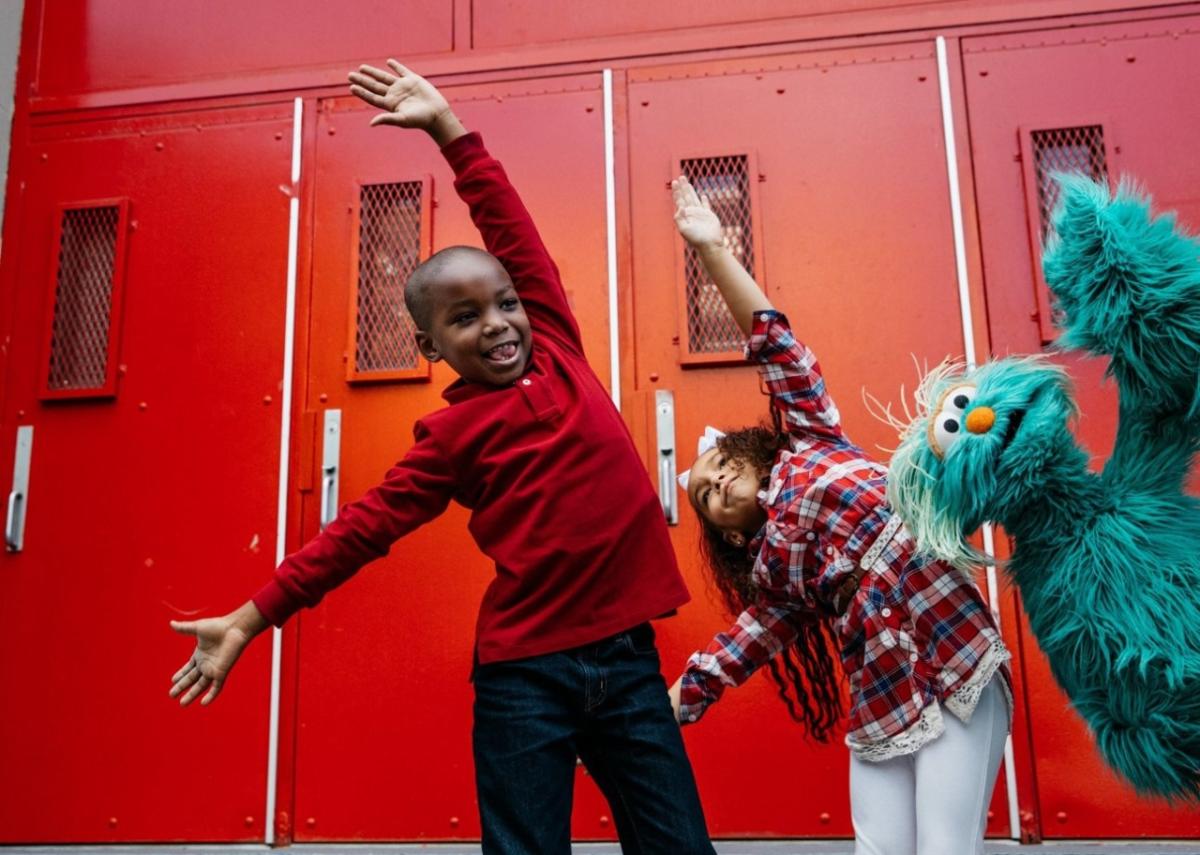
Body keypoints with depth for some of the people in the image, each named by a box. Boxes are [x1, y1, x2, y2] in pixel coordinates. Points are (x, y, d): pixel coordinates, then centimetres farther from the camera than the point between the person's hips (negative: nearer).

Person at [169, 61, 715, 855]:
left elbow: (511, 226, 12)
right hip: (526, 674, -3)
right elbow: (365, 526, 0)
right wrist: (255, 617, -2)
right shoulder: (454, 433, -1)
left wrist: (449, 126, 14)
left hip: (626, 653, 4)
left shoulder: (556, 349, 7)